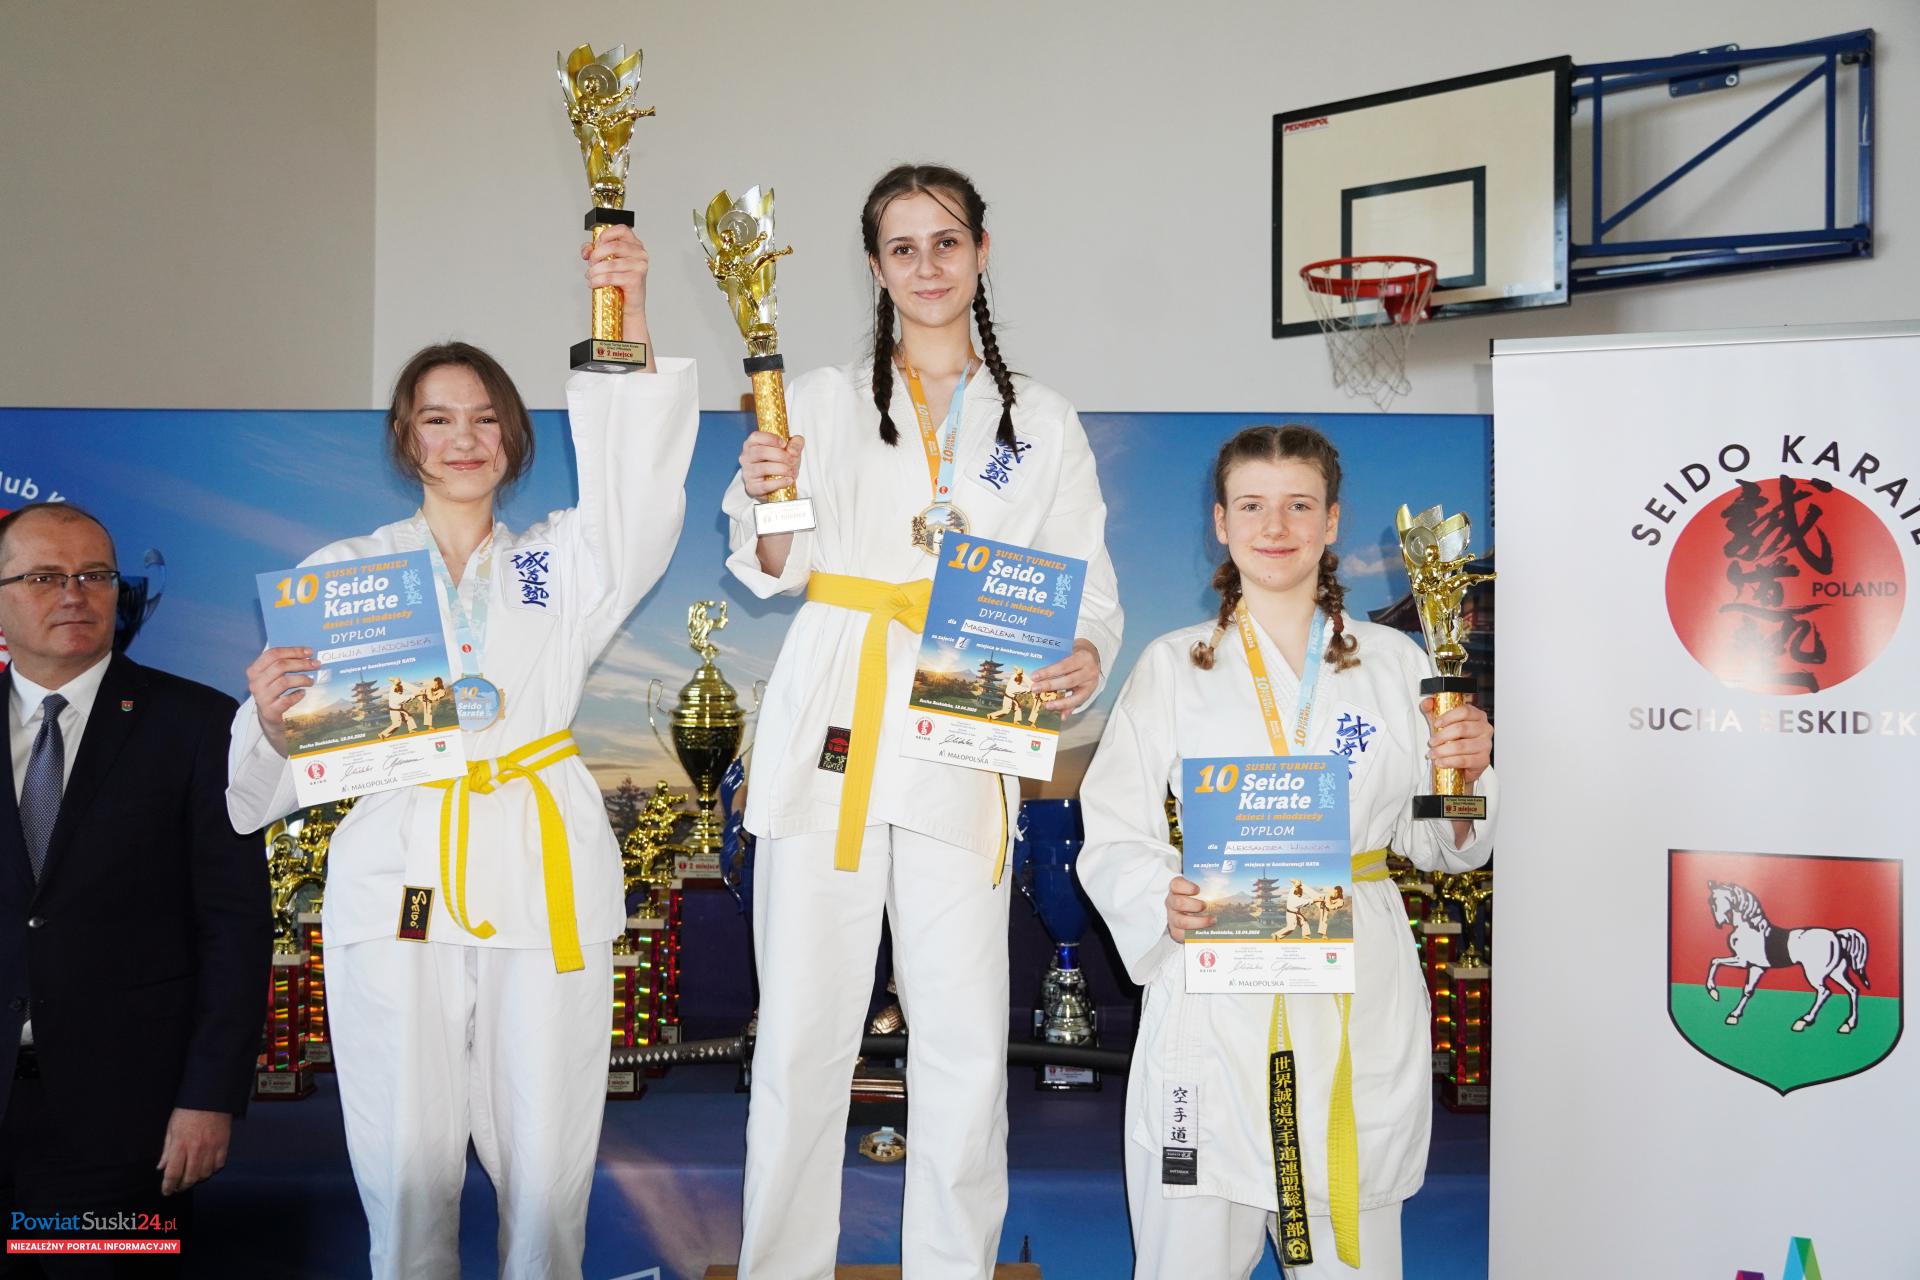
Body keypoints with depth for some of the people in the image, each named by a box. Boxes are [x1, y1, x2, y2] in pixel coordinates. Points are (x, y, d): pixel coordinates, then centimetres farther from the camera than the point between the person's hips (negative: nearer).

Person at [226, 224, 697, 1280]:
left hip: (542, 878, 0)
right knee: (407, 1166, 1)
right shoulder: (342, 572, 12)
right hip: (396, 877, 0)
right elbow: (286, 769, 10)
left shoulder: (559, 561, 13)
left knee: (547, 1170, 1)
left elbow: (637, 505, -11)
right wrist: (268, 716, -15)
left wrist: (630, 334, -24)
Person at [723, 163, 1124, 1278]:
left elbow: (1091, 589, 10)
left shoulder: (1043, 424, 13)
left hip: (965, 752, 0)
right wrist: (765, 498, -15)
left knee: (967, 1045, 0)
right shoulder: (825, 400, 13)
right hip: (831, 739, 0)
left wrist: (1085, 661, -12)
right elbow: (779, 570, 7)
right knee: (803, 1030, 1)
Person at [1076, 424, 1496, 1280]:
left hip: (1357, 995, 2)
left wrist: (1468, 772, -6)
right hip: (1216, 992, -2)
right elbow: (1114, 838, 1)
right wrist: (1166, 905, -18)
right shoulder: (1173, 667, 5)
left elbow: (1434, 842, 14)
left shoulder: (1394, 663, 10)